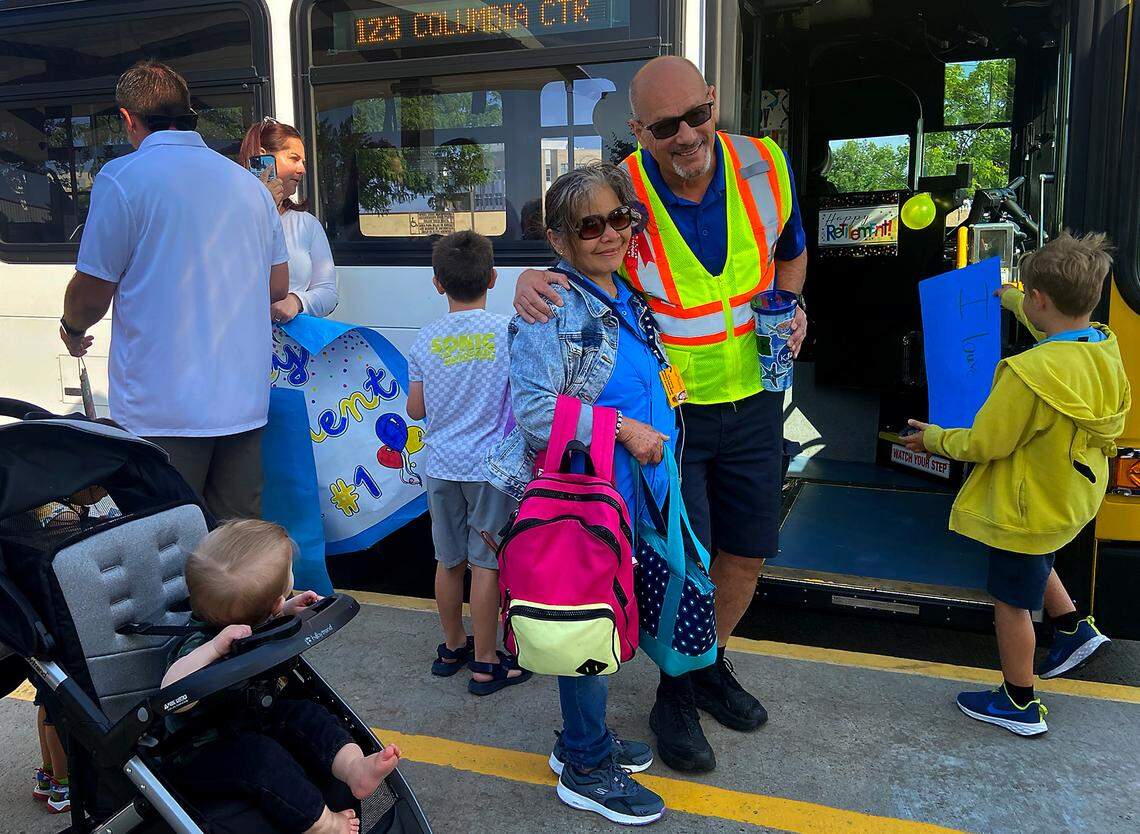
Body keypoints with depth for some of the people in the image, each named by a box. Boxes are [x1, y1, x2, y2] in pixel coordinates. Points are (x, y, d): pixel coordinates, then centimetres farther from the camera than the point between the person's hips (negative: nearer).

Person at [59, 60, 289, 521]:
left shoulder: (122, 177, -7)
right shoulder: (248, 182, 10)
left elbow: (91, 293, -5)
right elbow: (278, 286, 14)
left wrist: (72, 329, 17)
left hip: (164, 409, -5)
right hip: (245, 402, 5)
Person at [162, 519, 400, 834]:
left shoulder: (241, 616, -8)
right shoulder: (199, 643, -34)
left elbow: (265, 622, 18)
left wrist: (288, 609, -1)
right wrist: (215, 646, -57)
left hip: (251, 719, 8)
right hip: (203, 752, -8)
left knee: (305, 714, -11)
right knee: (260, 755, -33)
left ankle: (354, 767, -29)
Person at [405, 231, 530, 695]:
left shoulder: (426, 340, -1)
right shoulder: (508, 332, -10)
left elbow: (415, 409, 5)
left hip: (440, 465, 4)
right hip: (490, 465, -3)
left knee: (449, 560, 16)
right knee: (486, 564, 4)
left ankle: (452, 647, 33)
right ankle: (486, 665, 13)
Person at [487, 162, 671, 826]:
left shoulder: (627, 300, 11)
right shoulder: (553, 306, -17)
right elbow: (533, 408, -24)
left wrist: (653, 435, 13)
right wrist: (622, 429, -20)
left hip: (622, 493, 9)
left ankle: (584, 738, 38)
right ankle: (585, 769, 21)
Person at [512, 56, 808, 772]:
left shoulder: (764, 164, -7)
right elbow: (576, 270, -5)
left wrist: (788, 308, -4)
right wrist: (534, 280, -28)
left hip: (753, 398, 4)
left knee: (748, 552, 14)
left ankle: (711, 665, 41)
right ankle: (676, 694, 26)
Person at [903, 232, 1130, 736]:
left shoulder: (1030, 372, -34)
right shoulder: (1106, 349, -7)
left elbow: (983, 444, -25)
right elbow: (1058, 328, 18)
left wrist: (934, 438, -5)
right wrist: (1011, 299, 34)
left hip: (1028, 509, -8)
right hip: (1074, 500, 8)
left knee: (1011, 601, 11)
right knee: (1034, 561, 37)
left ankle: (1020, 705, 26)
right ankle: (1073, 628, 40)